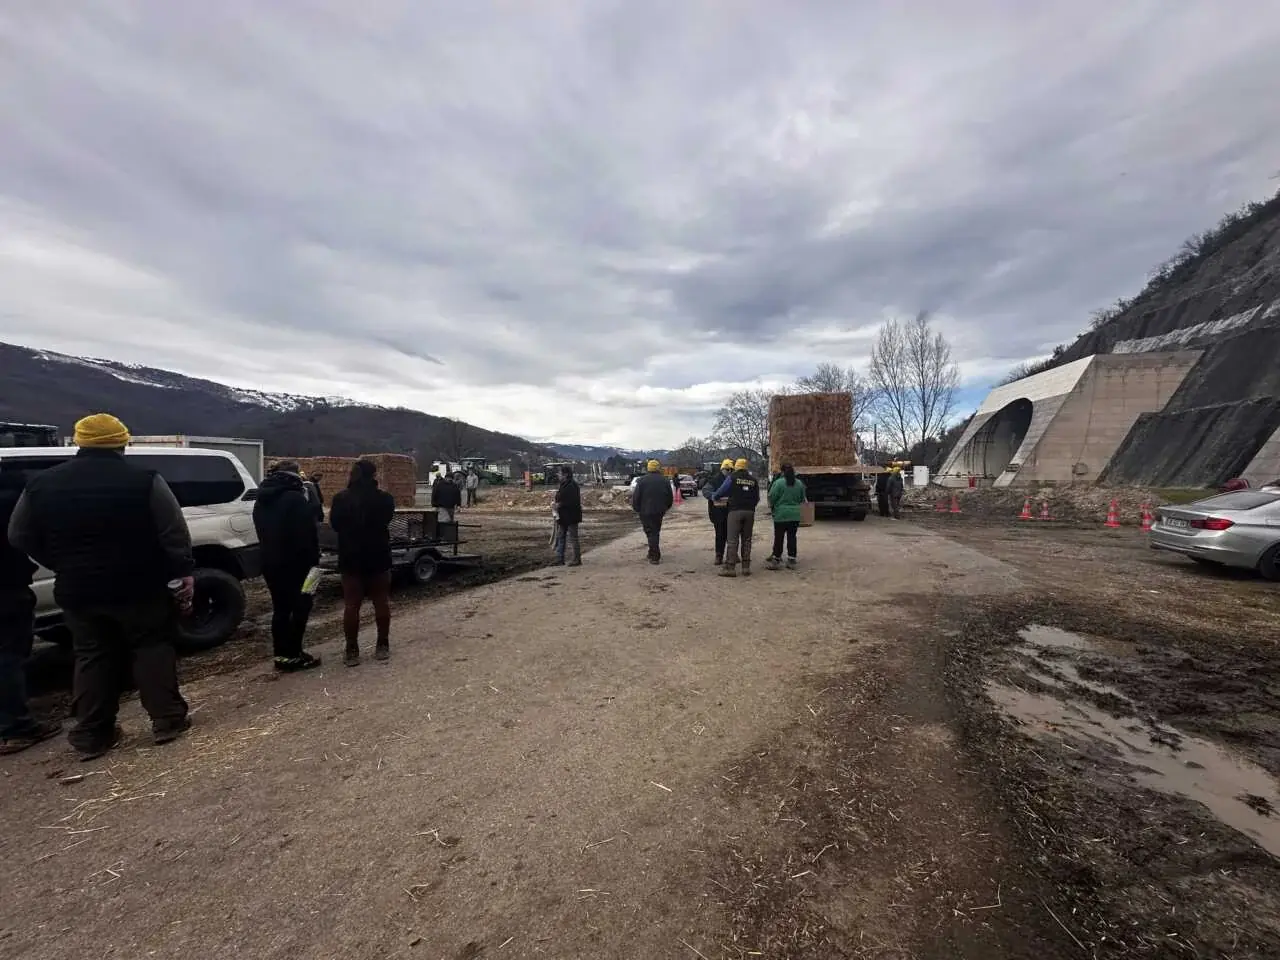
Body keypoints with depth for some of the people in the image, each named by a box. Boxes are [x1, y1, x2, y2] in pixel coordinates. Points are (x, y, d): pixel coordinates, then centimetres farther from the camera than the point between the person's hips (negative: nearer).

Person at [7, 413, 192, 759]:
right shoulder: (144, 480, -11)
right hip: (139, 587, -3)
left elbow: (20, 537, 13)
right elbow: (174, 533, -13)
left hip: (78, 591, 4)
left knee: (91, 658, 14)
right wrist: (183, 571, -5)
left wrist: (67, 568, 21)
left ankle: (90, 735, 19)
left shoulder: (41, 484, 4)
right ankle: (167, 720, 10)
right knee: (152, 648, 8)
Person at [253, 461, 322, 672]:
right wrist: (314, 559, -13)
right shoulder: (295, 499, -16)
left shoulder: (261, 500, 12)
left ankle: (281, 654, 17)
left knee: (280, 607, 13)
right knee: (301, 606, 2)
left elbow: (262, 531, 19)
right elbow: (308, 533, -18)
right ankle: (293, 655, 3)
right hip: (294, 562, -8)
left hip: (270, 562, 8)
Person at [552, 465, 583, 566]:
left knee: (573, 538, -1)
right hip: (563, 516, 10)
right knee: (560, 537, 13)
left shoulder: (572, 485, -17)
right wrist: (557, 503, 5)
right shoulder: (563, 485, 13)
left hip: (571, 516, -10)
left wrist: (561, 504, -21)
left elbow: (574, 502, -25)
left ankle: (576, 560, 9)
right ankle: (559, 559, 21)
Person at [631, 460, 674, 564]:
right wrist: (665, 508, 21)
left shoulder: (642, 481, -7)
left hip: (645, 512, -4)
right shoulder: (665, 481, 4)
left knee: (651, 533, 0)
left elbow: (635, 497, -8)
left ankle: (654, 556, -3)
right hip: (659, 512, 4)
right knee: (656, 532, 17)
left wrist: (637, 509, 5)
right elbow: (670, 498, 9)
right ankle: (654, 554, 24)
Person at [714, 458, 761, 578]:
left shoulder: (732, 477, 0)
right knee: (746, 540, 10)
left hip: (735, 511, -4)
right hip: (750, 512, 4)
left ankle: (730, 567, -5)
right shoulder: (754, 480, 11)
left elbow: (720, 492, 0)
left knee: (732, 539, -3)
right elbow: (757, 498, 12)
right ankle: (746, 567, 12)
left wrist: (716, 497, 21)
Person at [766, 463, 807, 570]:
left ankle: (776, 559, 9)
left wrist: (771, 506, 10)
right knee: (792, 537, 9)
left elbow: (771, 498, -10)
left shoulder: (778, 482, -12)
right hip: (795, 515, 4)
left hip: (781, 515, -4)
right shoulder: (799, 483, 5)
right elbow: (802, 500, 14)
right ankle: (791, 560, 13)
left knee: (778, 538, 3)